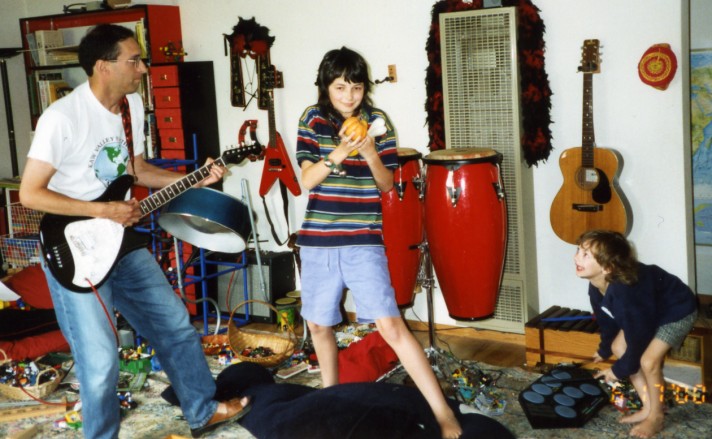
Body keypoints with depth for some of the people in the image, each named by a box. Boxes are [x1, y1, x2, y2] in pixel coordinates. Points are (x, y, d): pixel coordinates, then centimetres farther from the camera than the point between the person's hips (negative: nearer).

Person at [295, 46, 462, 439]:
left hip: (363, 241, -2)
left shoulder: (378, 121, 0)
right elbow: (307, 180, -6)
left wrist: (372, 157, -18)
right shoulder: (312, 119, 1)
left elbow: (387, 185, 1)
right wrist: (336, 156, -23)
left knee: (391, 325, -11)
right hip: (317, 240, 3)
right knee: (318, 324, 14)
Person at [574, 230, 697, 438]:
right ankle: (648, 408, 17)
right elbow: (607, 320, 7)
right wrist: (604, 350, 23)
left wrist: (620, 369, -13)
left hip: (678, 310, -9)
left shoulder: (624, 292, -40)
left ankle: (656, 418, 5)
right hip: (652, 309, 9)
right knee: (619, 347, 6)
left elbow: (638, 336, -28)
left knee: (648, 361, -18)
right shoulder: (596, 287, -14)